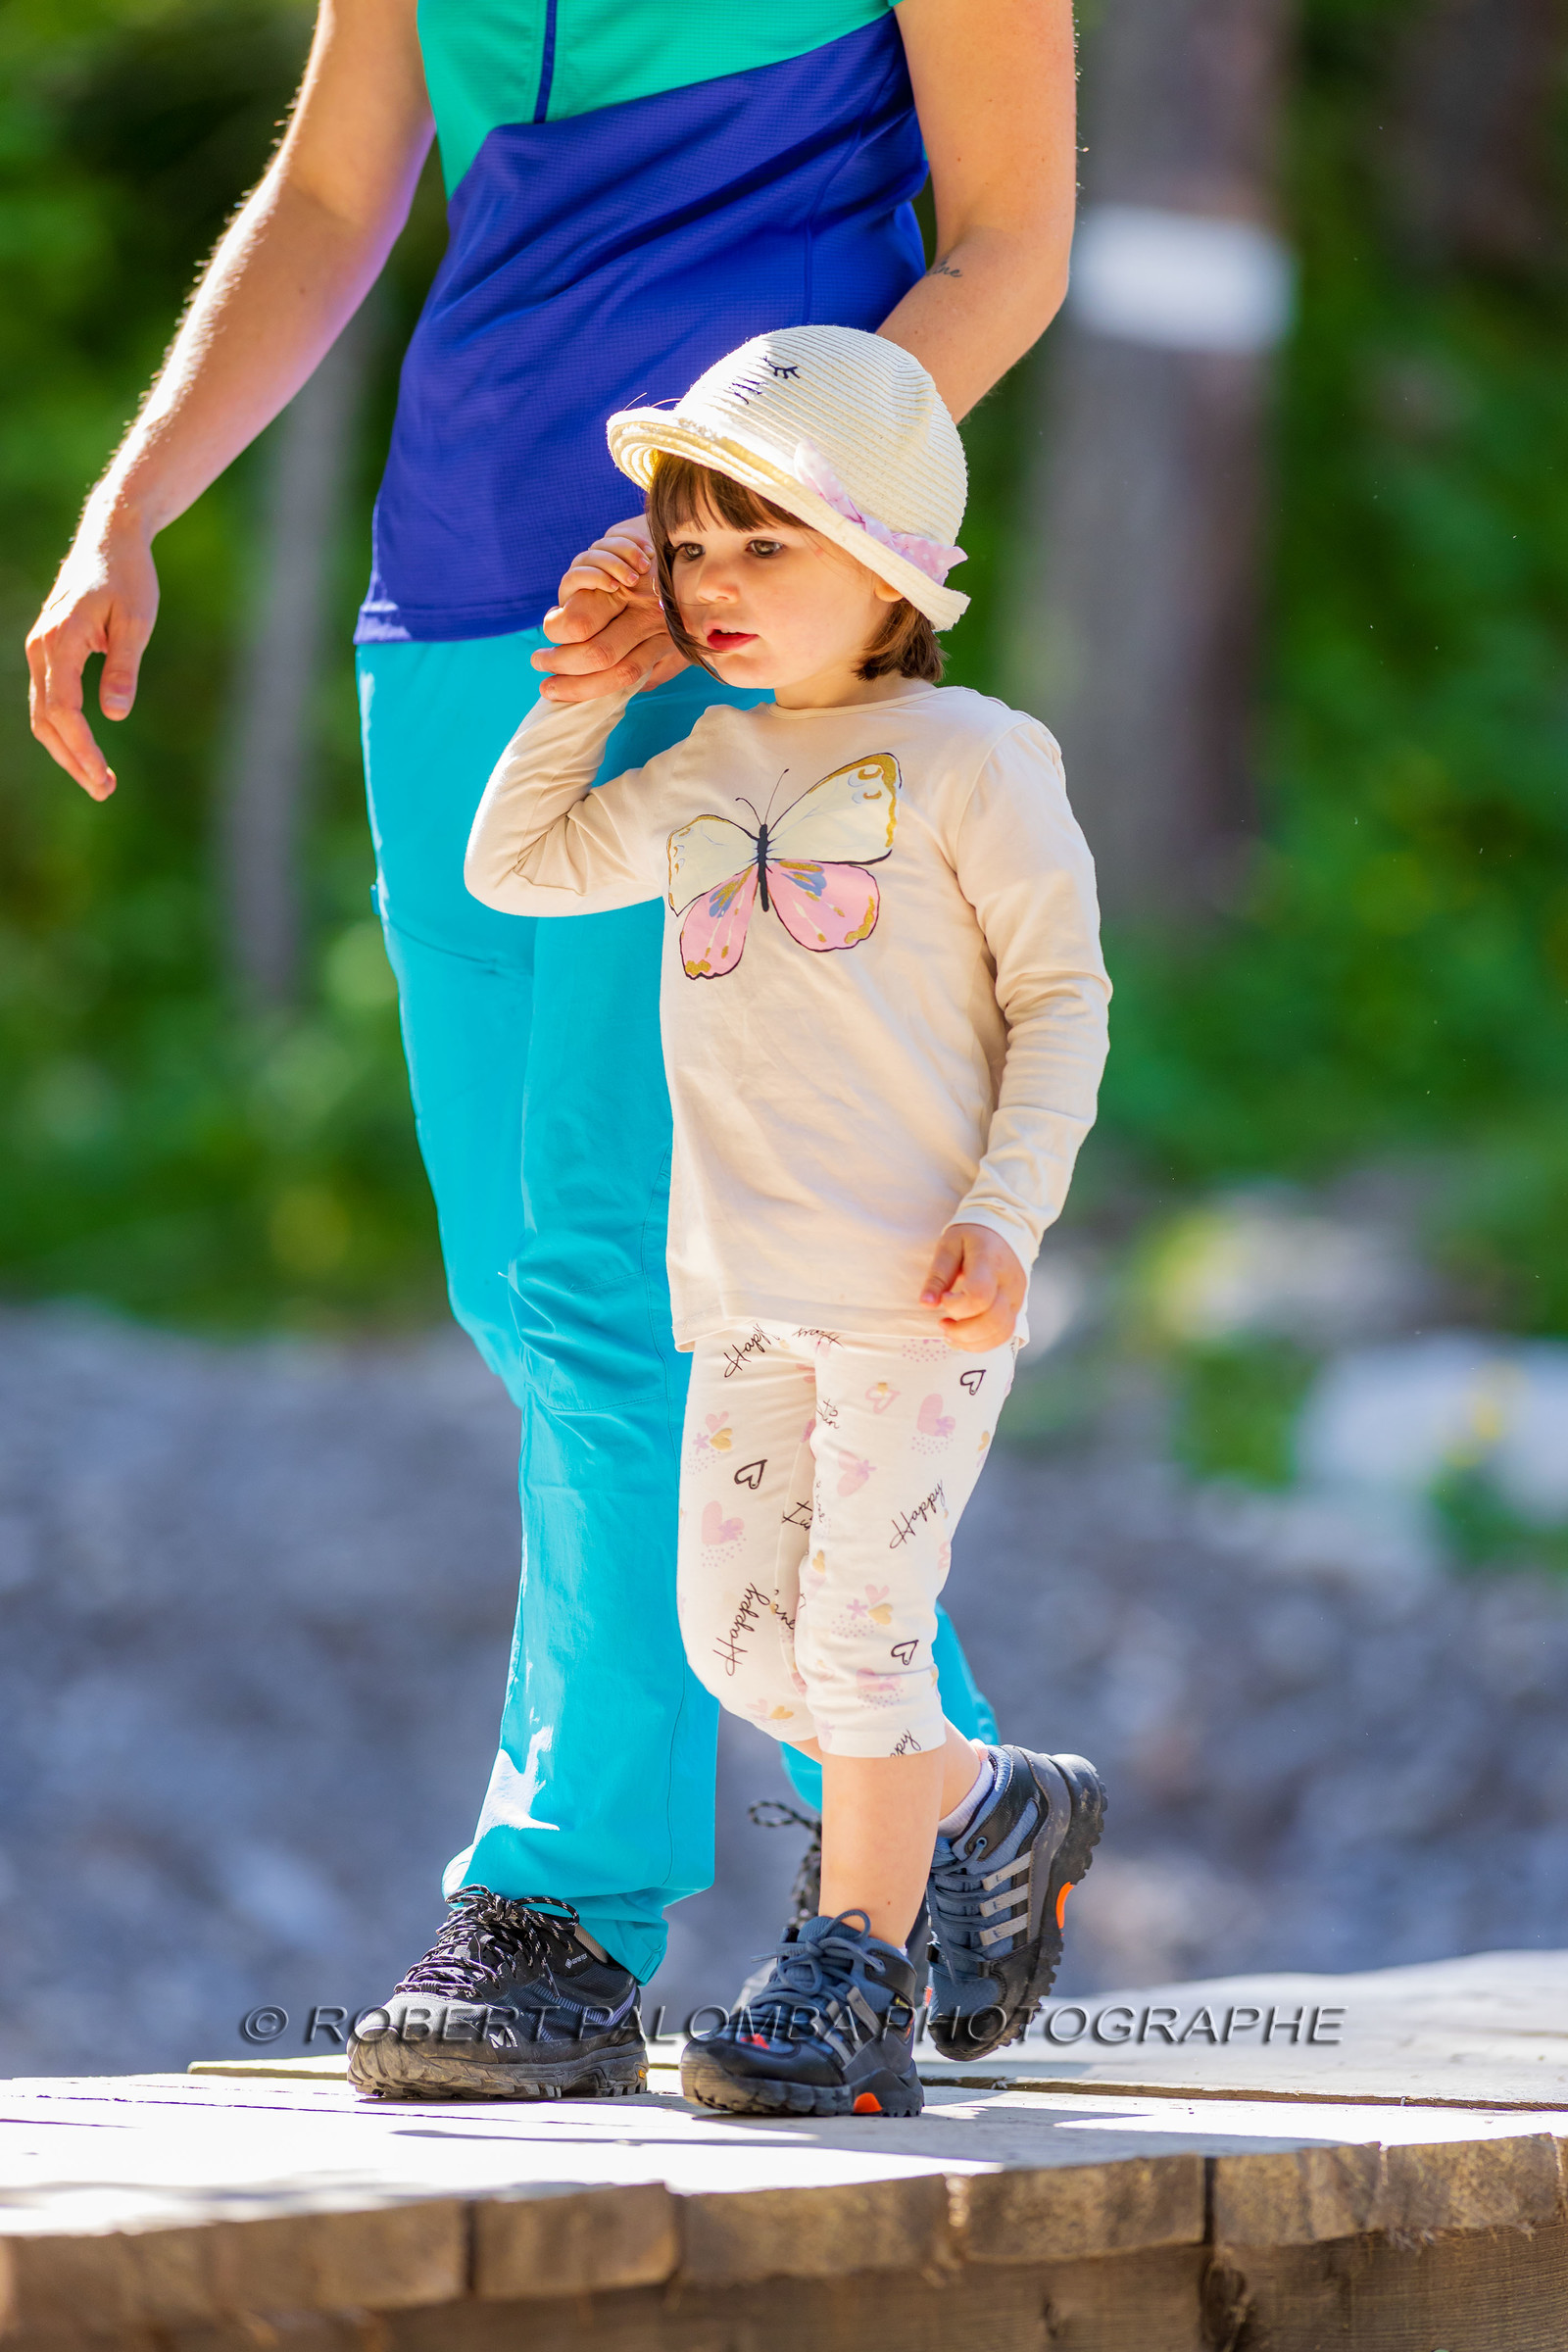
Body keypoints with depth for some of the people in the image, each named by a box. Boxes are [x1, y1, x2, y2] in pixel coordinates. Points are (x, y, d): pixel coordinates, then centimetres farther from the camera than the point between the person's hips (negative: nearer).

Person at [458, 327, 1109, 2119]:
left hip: (920, 1289, -7)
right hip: (747, 1287, 7)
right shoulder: (700, 781, 14)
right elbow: (516, 868, 23)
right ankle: (995, 1811, 26)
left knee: (857, 1616, -8)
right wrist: (582, 693, 11)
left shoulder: (966, 761, -4)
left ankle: (858, 1966, 0)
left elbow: (1061, 994, -4)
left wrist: (1006, 1210, -13)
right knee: (735, 1631, 7)